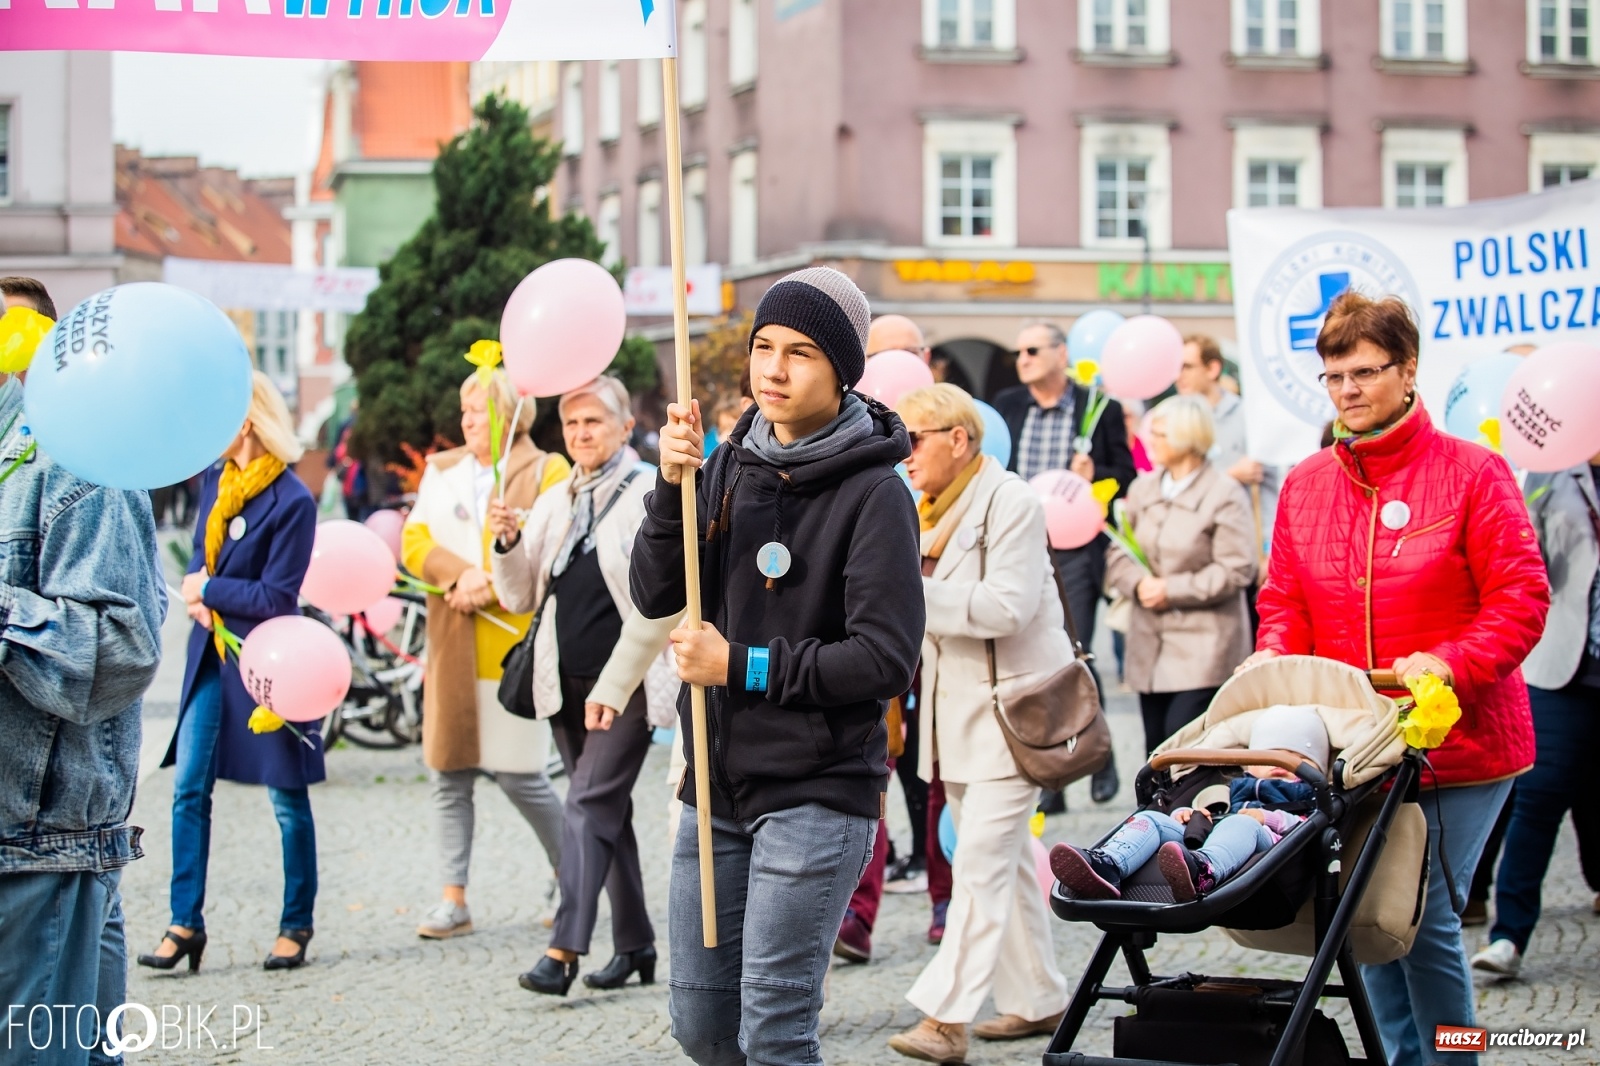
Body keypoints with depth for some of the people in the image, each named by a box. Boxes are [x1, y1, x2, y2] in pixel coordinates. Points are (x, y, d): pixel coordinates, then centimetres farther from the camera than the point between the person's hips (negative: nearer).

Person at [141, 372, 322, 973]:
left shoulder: (291, 501, -15)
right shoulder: (216, 480, 7)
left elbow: (276, 597, -16)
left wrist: (206, 590, -8)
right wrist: (197, 596, -4)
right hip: (210, 653, 7)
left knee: (287, 796, 5)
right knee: (189, 788, 2)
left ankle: (297, 925, 16)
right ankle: (186, 924, 6)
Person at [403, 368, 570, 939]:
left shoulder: (546, 473, 1)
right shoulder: (441, 469, 16)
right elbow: (414, 539, 7)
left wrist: (494, 587, -15)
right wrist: (460, 574, -10)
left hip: (514, 642, -5)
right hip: (451, 647, 5)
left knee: (518, 774, -6)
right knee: (450, 772, 4)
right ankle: (453, 898, 9)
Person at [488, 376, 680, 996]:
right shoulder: (554, 503, 12)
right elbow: (519, 599, 13)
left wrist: (613, 685, -16)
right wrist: (508, 542, -7)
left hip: (626, 684, -6)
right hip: (567, 684, 6)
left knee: (590, 806, -14)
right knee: (608, 811, 11)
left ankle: (564, 950, -18)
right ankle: (634, 944, 18)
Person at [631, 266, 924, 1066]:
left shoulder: (873, 493, -12)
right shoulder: (731, 466, 7)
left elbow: (885, 660, -16)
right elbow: (655, 597, 1)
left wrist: (741, 667, -16)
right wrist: (671, 488, -14)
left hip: (818, 791, -6)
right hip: (719, 785, 7)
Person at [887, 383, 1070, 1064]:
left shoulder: (1009, 502, -13)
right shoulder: (927, 509, 13)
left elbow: (1007, 605, -23)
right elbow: (921, 614, 20)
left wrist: (912, 594, -23)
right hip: (956, 709, 9)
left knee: (982, 861, -13)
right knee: (1004, 859, 13)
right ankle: (1037, 999, 22)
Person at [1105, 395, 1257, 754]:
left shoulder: (1225, 495, -8)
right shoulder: (1143, 488, 11)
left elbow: (1236, 571, -13)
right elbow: (1118, 554, 11)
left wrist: (1171, 590, -13)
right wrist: (1139, 583, -11)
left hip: (1203, 648, -6)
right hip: (1150, 647, 6)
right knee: (1156, 748, 8)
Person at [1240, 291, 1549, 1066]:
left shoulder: (1471, 473, -4)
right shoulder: (1305, 484, 10)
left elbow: (1521, 600, -7)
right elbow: (1285, 600, 13)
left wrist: (1449, 663, -22)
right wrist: (1274, 656, -8)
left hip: (1456, 743, -5)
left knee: (1424, 916, -9)